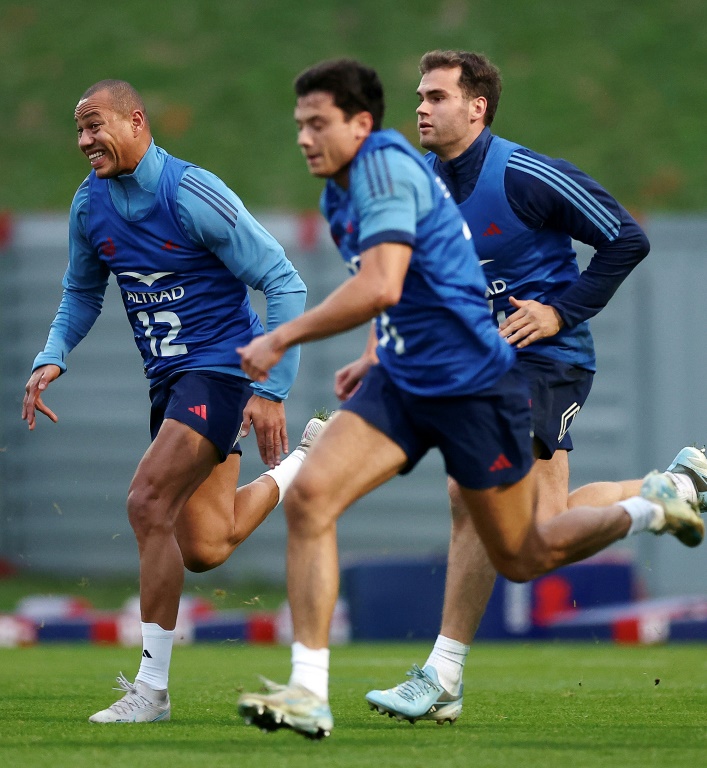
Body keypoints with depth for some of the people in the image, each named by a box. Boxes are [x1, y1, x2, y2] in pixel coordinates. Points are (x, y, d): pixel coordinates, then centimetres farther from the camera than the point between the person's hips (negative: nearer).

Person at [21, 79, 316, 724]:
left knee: (148, 502, -22)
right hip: (169, 379, 8)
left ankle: (152, 687, -15)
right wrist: (52, 359, 1)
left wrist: (271, 391, -20)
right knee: (203, 550, 10)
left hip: (221, 367, -8)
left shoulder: (193, 194, -19)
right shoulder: (90, 205, 3)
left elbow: (283, 282, -16)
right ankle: (305, 463, 37)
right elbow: (82, 292, 20)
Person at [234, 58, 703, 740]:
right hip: (401, 381, 8)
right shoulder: (339, 192, 8)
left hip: (472, 387, -8)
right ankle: (308, 694, -14)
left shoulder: (384, 165, -21)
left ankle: (650, 509, 35)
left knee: (521, 560, 8)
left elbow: (381, 287, -34)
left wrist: (281, 339, -30)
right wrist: (376, 360, 21)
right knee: (308, 495, -14)